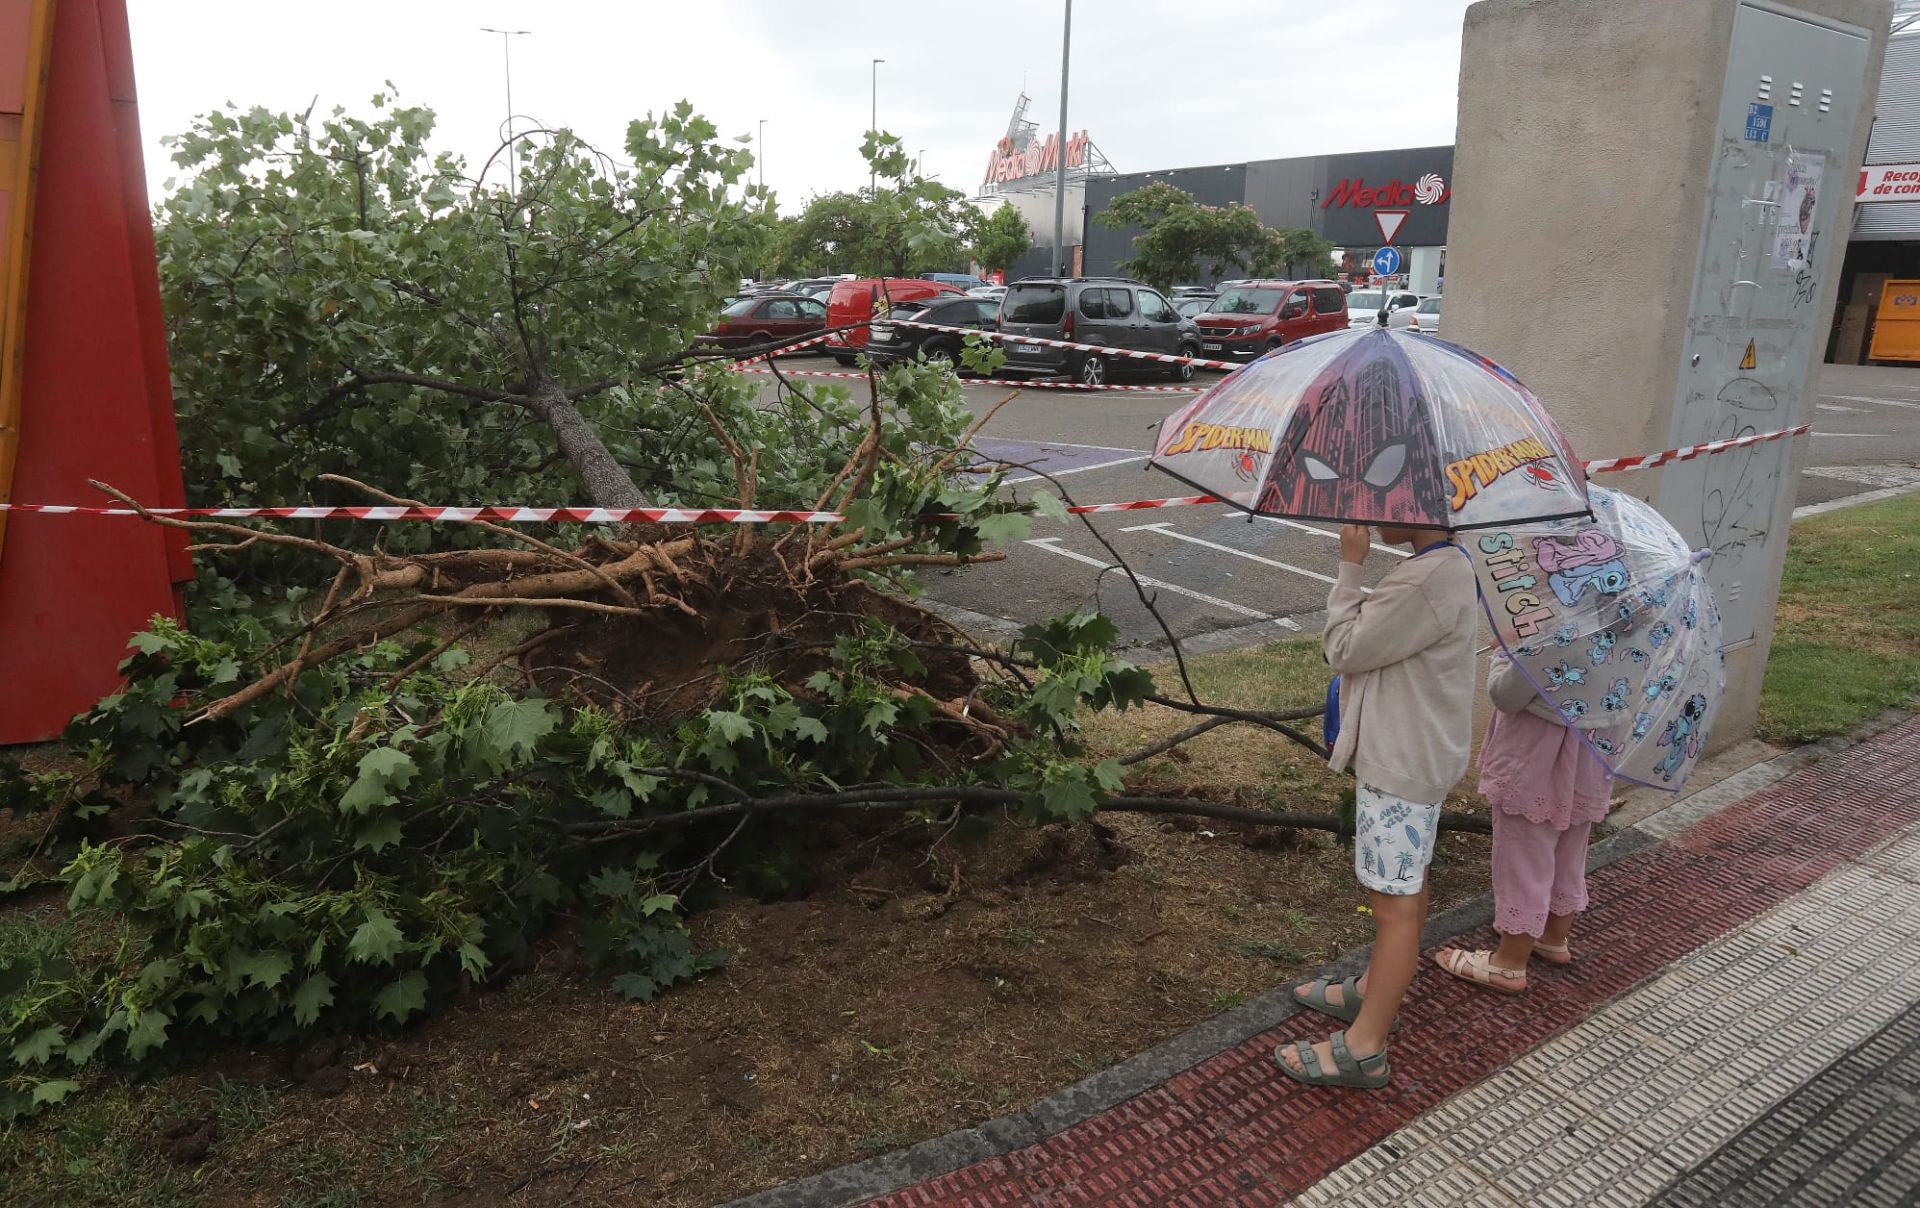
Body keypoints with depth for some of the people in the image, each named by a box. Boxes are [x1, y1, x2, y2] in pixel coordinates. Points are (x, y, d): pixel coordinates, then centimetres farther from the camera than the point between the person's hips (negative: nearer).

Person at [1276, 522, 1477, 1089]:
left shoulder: (1427, 580, -26)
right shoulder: (1445, 565, 6)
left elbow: (1343, 649, -19)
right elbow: (1380, 635, 13)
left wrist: (1350, 565, -14)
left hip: (1402, 762, -11)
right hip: (1417, 751, 11)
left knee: (1395, 902, -3)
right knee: (1408, 883, 22)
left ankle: (1363, 1049, 7)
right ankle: (1375, 992, 40)